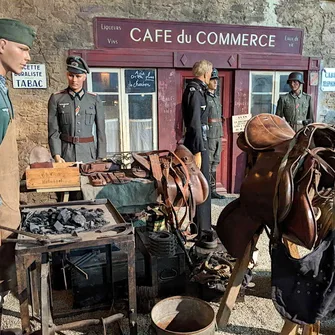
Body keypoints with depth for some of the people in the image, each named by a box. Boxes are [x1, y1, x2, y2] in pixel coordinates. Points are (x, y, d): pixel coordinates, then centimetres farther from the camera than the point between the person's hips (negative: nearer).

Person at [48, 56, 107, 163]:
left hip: (89, 153, 1)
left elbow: (101, 131, 3)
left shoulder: (94, 99, 4)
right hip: (65, 153, -1)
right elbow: (53, 131, -1)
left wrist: (101, 158, -1)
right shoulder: (56, 99, 2)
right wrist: (57, 156, -11)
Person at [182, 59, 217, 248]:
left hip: (200, 141, 11)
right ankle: (202, 232, -1)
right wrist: (198, 151, -24)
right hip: (198, 143, -11)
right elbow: (195, 123, -21)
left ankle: (202, 224, 32)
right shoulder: (195, 91, -15)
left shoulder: (197, 90, 16)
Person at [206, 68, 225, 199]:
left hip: (218, 134, 9)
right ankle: (209, 190, 3)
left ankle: (212, 190, 20)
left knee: (215, 163, 12)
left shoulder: (217, 97, 17)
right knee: (208, 163, -4)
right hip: (209, 135, -9)